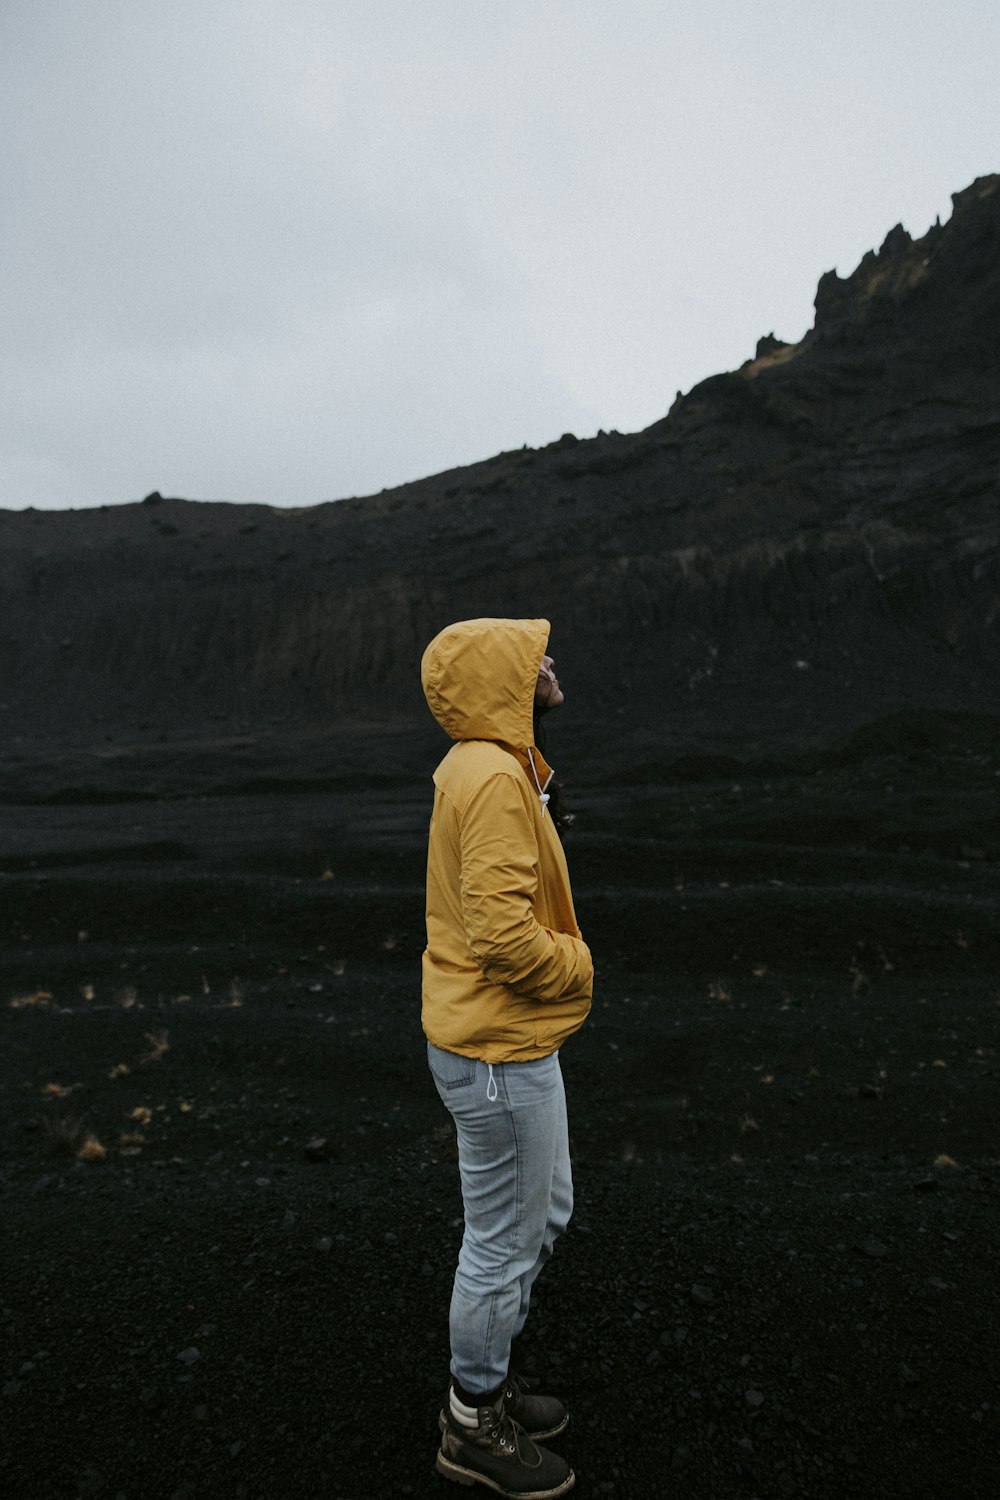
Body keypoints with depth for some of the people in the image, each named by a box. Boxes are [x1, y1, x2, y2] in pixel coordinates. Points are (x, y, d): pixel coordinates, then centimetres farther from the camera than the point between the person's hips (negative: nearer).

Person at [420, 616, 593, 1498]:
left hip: (512, 1037, 10)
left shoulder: (494, 767, 8)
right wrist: (577, 965, -13)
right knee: (505, 1242, 11)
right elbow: (503, 933, -30)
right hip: (499, 1052, -10)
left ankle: (487, 1375, 46)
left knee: (544, 1217, 25)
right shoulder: (493, 778, -25)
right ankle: (475, 1426, 35)